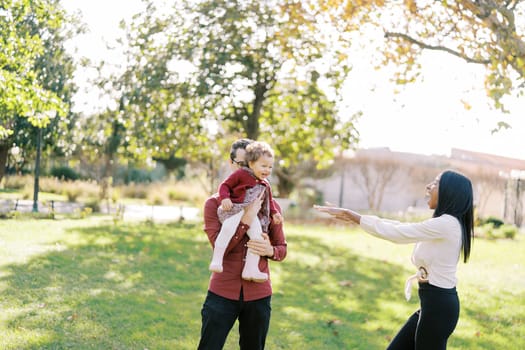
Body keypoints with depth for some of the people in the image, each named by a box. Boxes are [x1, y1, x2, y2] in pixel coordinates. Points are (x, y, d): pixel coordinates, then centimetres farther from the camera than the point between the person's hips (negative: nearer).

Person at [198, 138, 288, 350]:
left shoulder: (270, 205, 4)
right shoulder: (215, 203, -2)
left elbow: (282, 249, 9)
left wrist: (270, 250, -14)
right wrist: (247, 217, -20)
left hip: (258, 295, 2)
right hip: (222, 293, -2)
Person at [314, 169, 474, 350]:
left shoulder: (446, 223, -19)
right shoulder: (445, 224, 13)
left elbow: (394, 232, -18)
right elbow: (402, 228, 15)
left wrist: (349, 214, -11)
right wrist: (351, 216, 12)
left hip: (438, 305, -10)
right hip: (434, 302, 10)